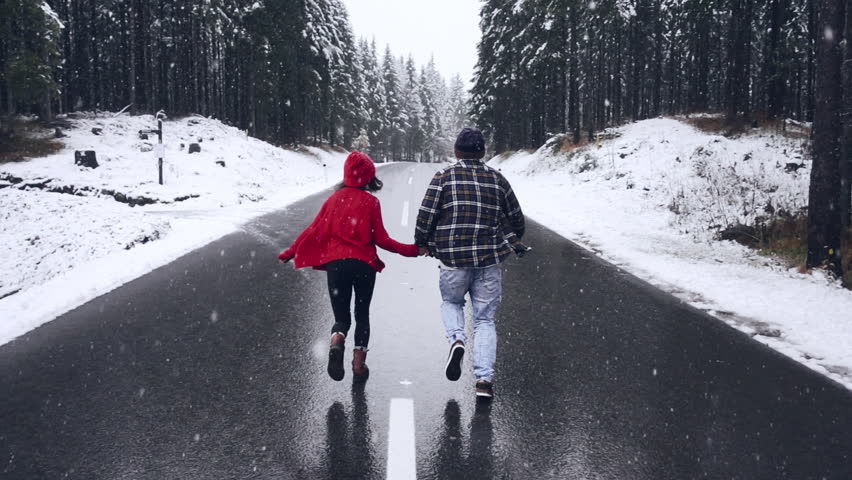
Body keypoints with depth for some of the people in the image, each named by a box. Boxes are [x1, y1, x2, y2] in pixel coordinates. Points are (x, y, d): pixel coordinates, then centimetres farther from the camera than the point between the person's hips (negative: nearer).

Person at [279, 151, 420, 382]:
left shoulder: (334, 199, 8)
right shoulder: (370, 201, 0)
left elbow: (314, 230, 8)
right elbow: (381, 239, -1)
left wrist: (290, 253, 19)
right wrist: (408, 250, 7)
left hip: (335, 263, 2)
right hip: (364, 264, -2)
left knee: (341, 316, 12)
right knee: (362, 315, 17)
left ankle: (336, 344, -20)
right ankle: (359, 365, 12)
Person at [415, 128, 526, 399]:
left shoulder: (444, 177, -1)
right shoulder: (497, 179, 9)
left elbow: (425, 216, -5)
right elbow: (517, 219, 16)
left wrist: (421, 244, 13)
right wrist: (514, 240, 37)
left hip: (453, 260, -1)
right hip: (489, 260, 2)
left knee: (451, 302, 25)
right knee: (485, 320, 10)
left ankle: (457, 339, -3)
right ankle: (484, 379, 1)